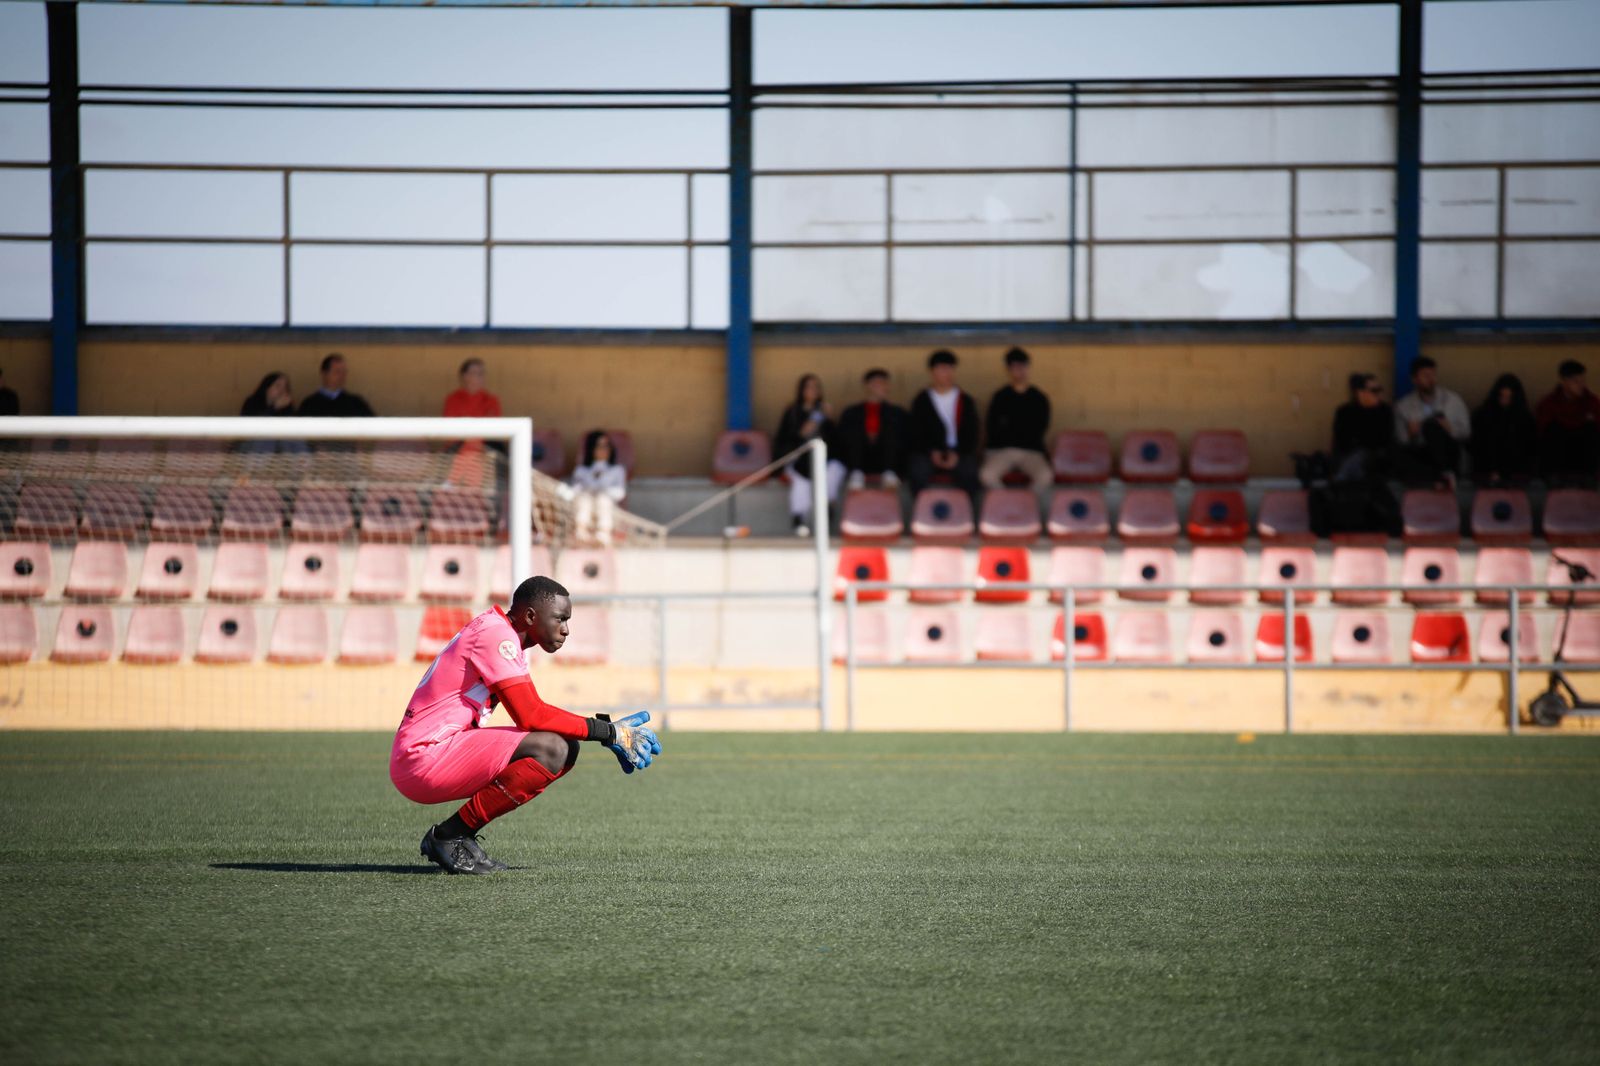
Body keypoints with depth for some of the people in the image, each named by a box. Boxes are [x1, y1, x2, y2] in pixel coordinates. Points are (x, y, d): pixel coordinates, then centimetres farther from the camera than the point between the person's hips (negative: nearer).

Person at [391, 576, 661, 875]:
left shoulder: (504, 636, 18)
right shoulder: (496, 634, -14)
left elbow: (532, 713, 18)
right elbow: (531, 717, -19)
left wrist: (609, 732, 7)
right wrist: (608, 732, -13)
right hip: (424, 759, -10)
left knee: (566, 749, 8)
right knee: (551, 749, -23)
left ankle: (453, 838, 6)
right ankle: (449, 835, -13)